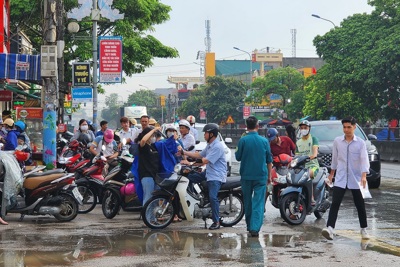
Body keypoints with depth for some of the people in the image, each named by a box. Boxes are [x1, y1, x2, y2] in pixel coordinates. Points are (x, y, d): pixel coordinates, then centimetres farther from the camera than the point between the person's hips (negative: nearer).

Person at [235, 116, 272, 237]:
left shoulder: (243, 140, -8)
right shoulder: (264, 141, -2)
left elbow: (238, 157, 0)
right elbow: (269, 160, 5)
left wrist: (237, 151, 19)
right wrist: (269, 175, 16)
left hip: (246, 176, 0)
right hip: (261, 176, 0)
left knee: (247, 201, 15)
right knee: (258, 202, -3)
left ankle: (249, 226, 25)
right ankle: (255, 228, -16)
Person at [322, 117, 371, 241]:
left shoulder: (360, 143, -5)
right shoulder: (337, 141, 2)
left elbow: (364, 160, -13)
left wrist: (364, 175, -27)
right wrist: (332, 173, 22)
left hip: (356, 179, -1)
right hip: (340, 178, 1)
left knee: (360, 205, 9)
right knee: (335, 203, -12)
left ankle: (364, 229, 25)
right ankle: (330, 228, -21)